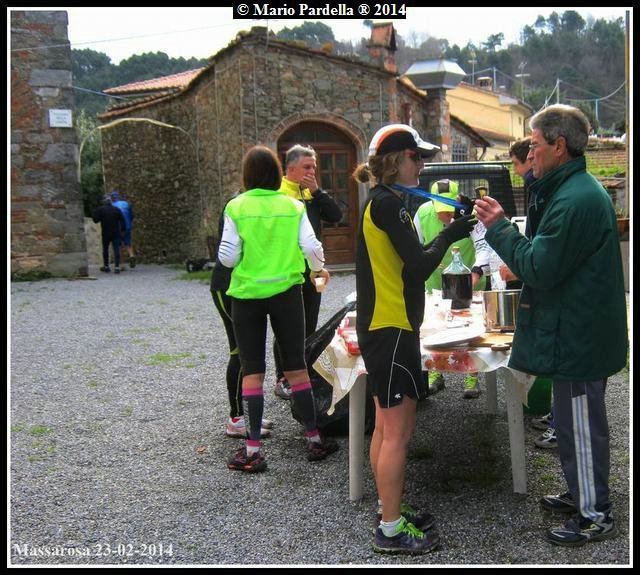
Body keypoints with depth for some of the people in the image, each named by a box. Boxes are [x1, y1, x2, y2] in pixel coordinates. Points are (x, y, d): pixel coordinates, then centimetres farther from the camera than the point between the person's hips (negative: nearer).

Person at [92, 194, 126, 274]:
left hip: (106, 233, -1)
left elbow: (96, 220, -7)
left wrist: (94, 213, 8)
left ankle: (106, 266, 21)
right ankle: (117, 267, -12)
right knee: (116, 249, -2)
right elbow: (123, 221, 3)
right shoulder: (116, 210, 4)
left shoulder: (101, 209, -4)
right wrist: (122, 229, 11)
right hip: (116, 233, 1)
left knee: (105, 249, 14)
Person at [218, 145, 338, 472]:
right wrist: (319, 269, 14)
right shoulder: (293, 207, 0)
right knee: (296, 366, 12)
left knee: (252, 369, 5)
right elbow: (311, 247, -7)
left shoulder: (236, 208, -5)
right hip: (286, 292, 1)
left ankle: (253, 450, 4)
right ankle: (314, 440, 18)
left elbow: (227, 257, -9)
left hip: (247, 294, -1)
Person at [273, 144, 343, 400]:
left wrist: (317, 192, -7)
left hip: (311, 269, 6)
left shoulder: (313, 193, 12)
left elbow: (336, 216, 1)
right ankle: (282, 379, 12)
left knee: (309, 326, 14)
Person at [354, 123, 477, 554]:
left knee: (390, 426, 17)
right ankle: (391, 530, 7)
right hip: (390, 329, -10)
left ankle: (390, 511, 29)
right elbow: (420, 266, -18)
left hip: (387, 327, 10)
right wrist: (449, 236, -2)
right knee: (397, 430, -3)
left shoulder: (381, 201, 16)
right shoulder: (388, 203, -14)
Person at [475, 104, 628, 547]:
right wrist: (504, 226, 8)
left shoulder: (575, 199, -24)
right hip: (581, 330, 11)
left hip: (578, 338, -11)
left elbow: (540, 268, -22)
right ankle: (583, 494, 37)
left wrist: (499, 228, -13)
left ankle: (595, 516, 17)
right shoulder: (580, 188, 12)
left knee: (580, 424, 2)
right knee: (577, 421, 22)